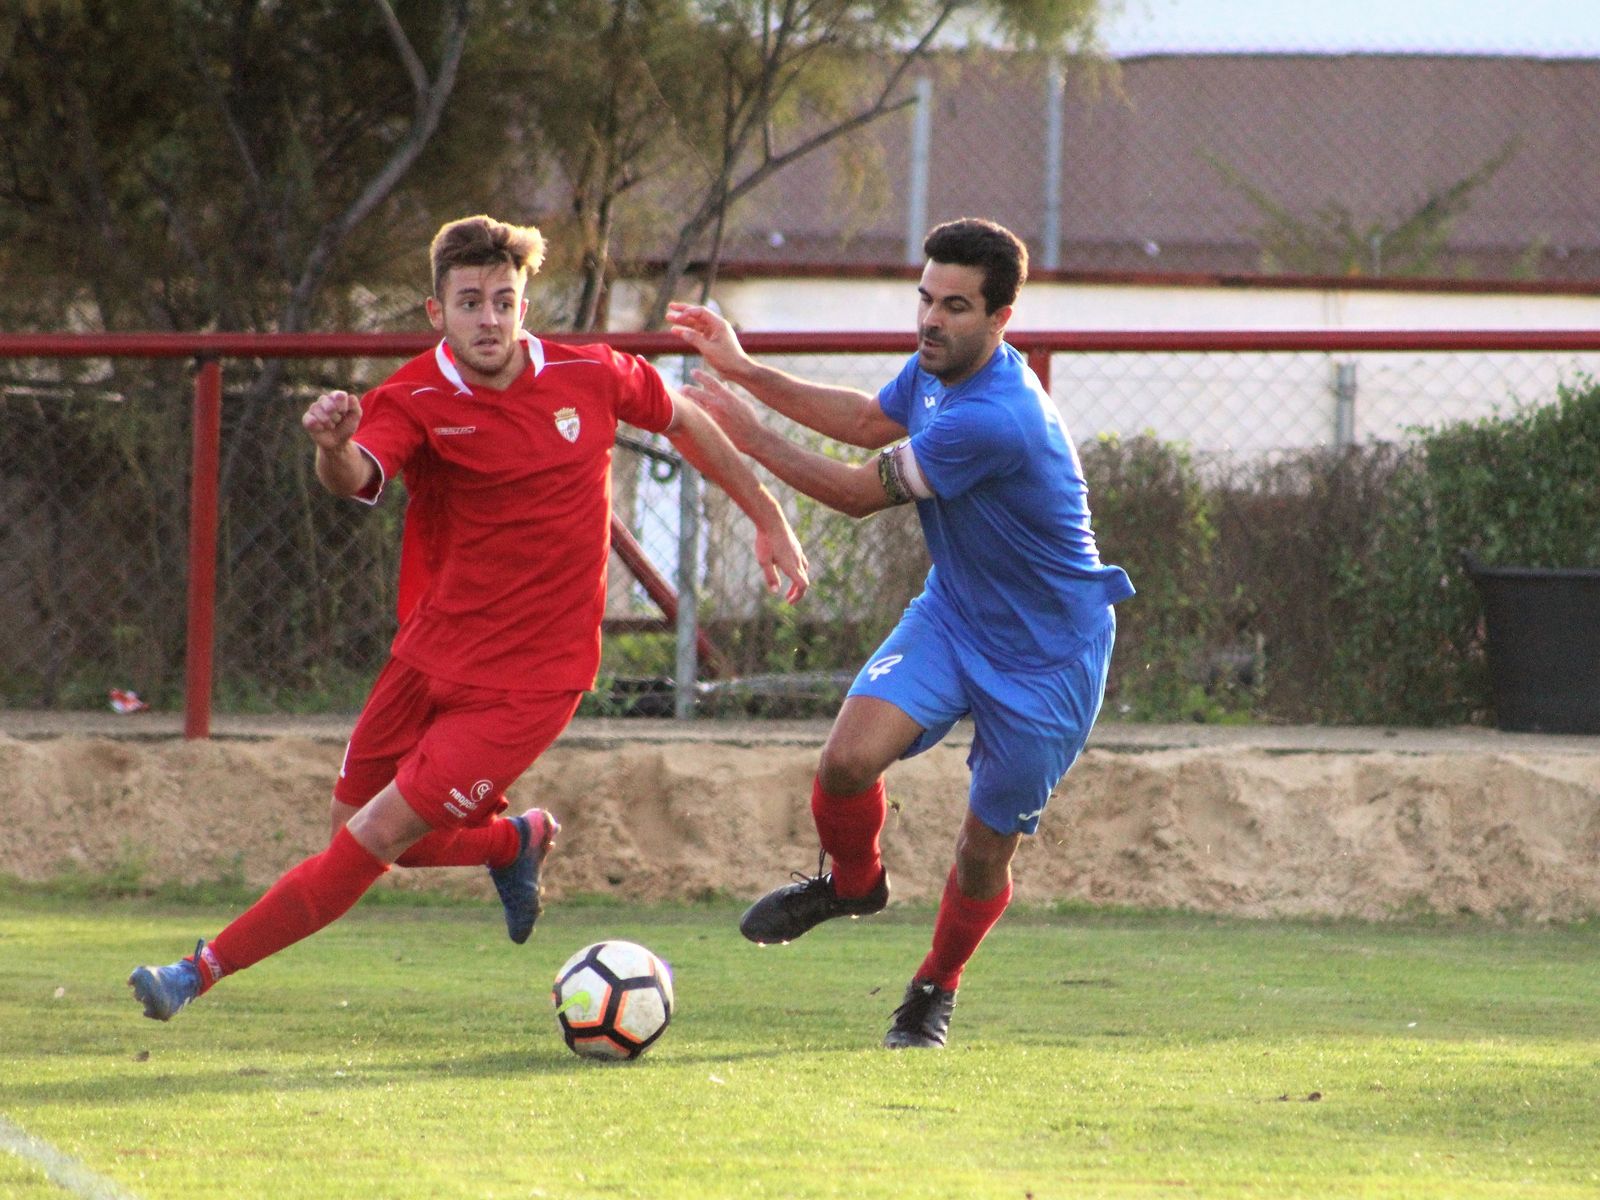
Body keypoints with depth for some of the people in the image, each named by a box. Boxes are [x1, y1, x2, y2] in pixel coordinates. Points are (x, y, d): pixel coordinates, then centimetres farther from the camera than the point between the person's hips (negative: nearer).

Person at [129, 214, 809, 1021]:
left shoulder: (591, 378, -6)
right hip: (431, 657, 2)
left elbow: (684, 421, 14)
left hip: (528, 681, -2)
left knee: (381, 835, -11)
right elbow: (358, 478, -34)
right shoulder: (412, 401, -12)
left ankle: (205, 970, -3)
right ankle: (517, 841, 37)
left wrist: (769, 520, 21)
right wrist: (334, 448, -59)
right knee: (354, 825, 12)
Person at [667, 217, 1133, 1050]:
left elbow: (862, 492, -22)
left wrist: (747, 434, -13)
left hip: (1046, 658, -6)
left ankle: (935, 990, 33)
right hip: (953, 614, 6)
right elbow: (870, 421, 18)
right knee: (850, 757, -17)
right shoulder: (938, 369, -5)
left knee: (985, 852, 5)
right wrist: (746, 372, 13)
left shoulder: (993, 420, -32)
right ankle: (851, 882, 14)